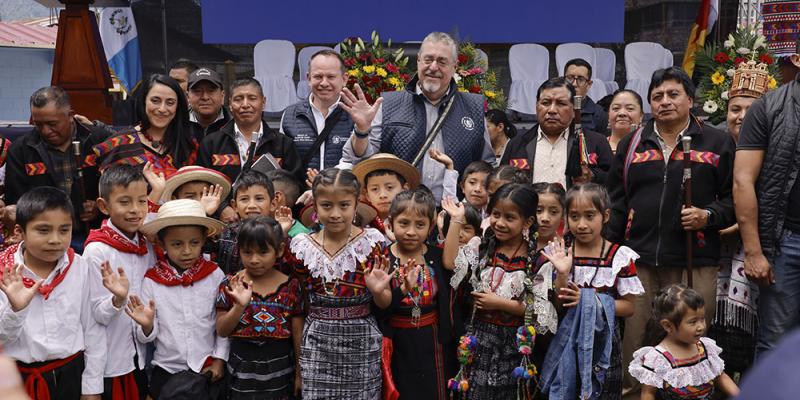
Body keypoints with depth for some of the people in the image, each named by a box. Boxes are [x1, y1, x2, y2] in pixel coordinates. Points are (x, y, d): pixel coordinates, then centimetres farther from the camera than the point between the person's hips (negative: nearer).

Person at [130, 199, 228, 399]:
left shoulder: (214, 275, -7)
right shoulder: (152, 280, -7)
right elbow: (147, 337, -3)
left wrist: (219, 359, -3)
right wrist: (147, 325, -23)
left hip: (208, 368, 0)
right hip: (167, 368, 0)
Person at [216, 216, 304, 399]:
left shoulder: (291, 286, -6)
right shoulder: (230, 284, -5)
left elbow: (298, 334, 0)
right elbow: (221, 331, -5)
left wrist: (300, 373, 3)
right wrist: (240, 305, -21)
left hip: (279, 370, 0)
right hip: (242, 370, 0)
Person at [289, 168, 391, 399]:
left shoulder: (372, 242, -7)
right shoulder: (302, 246, -4)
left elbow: (384, 304, 1)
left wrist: (378, 291, -23)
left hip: (362, 340, -1)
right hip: (317, 342, 1)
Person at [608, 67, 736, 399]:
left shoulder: (717, 143, 8)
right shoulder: (631, 145, 13)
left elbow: (734, 197, 9)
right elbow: (615, 204, 12)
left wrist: (708, 216, -11)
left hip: (695, 262, -1)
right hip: (637, 260, 2)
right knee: (634, 341, 4)